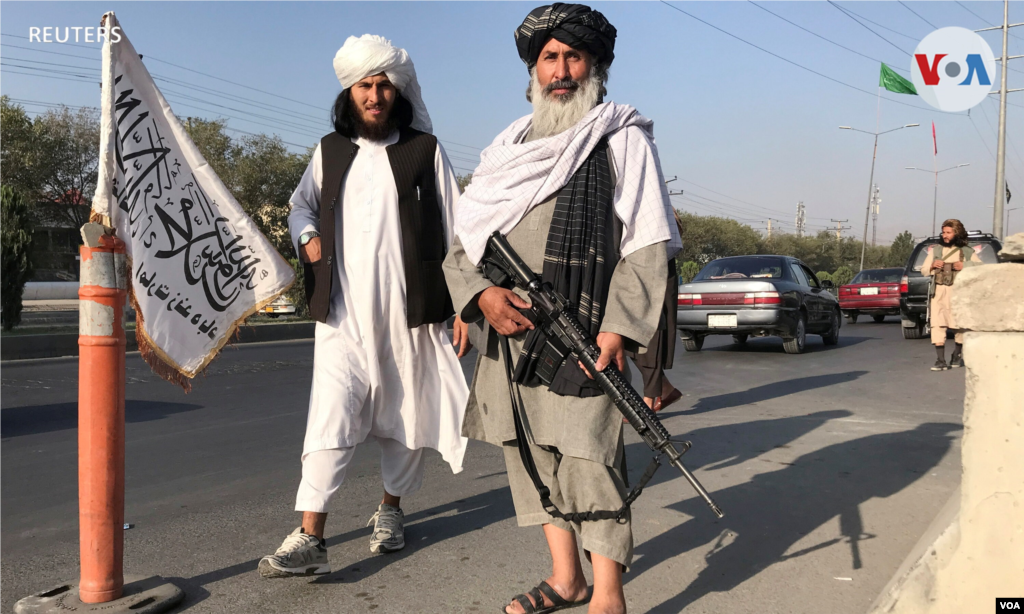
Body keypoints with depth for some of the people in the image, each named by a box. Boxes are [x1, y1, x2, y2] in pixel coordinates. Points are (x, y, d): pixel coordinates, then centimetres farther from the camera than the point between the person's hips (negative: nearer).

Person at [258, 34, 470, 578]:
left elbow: (453, 230, 3)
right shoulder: (329, 150, 11)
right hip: (342, 314, 1)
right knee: (330, 419, -9)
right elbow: (301, 204, 26)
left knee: (405, 420, 9)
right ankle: (309, 539, -6)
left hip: (409, 313, -1)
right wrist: (307, 236, 2)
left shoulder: (424, 150, 3)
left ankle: (391, 508, 31)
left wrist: (461, 305, -2)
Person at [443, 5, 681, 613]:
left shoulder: (623, 139, 3)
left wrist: (617, 328, -18)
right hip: (510, 335, 6)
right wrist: (481, 293, -6)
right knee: (531, 453, 12)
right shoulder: (508, 148, 18)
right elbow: (462, 242, 14)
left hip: (584, 337, -6)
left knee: (586, 457, -8)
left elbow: (647, 244, -6)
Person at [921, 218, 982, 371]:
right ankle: (940, 361, -10)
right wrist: (932, 265, -6)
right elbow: (923, 270, 15)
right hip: (939, 292, 1)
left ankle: (957, 356, 29)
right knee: (937, 326, -11)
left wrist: (965, 266, -10)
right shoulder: (935, 250, 11)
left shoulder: (967, 251, 7)